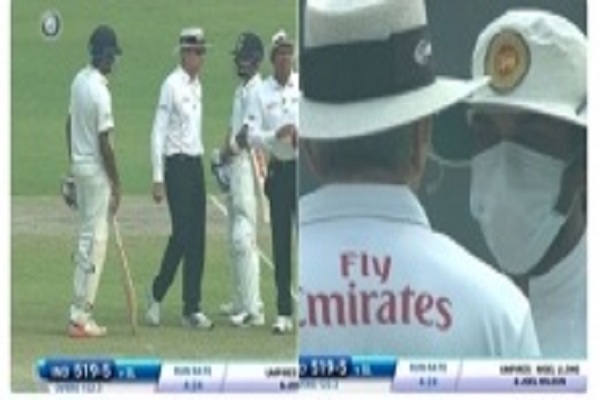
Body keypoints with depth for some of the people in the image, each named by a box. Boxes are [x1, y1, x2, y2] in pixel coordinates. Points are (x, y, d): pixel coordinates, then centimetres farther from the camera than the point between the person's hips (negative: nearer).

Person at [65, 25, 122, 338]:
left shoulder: (79, 81, 5)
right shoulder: (100, 92, -21)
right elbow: (104, 143, -20)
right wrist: (116, 184, -14)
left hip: (78, 167, 9)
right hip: (97, 171, -9)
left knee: (86, 237, 15)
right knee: (95, 241, -4)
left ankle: (80, 311, 17)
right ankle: (81, 316, -4)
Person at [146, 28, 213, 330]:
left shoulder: (197, 85, 13)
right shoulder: (172, 85, -11)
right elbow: (158, 132, -13)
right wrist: (158, 179, -16)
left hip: (196, 165, 8)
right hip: (177, 165, -8)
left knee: (197, 237, 5)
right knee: (182, 234, -10)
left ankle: (192, 308, 8)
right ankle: (157, 294, 8)